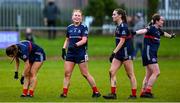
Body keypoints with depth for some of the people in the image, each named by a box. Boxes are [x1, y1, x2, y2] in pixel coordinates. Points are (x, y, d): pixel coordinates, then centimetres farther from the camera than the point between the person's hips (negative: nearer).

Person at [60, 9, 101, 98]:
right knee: (67, 73, -2)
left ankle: (96, 92, 9)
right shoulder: (69, 28, 9)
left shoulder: (83, 27, -4)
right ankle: (64, 93, 0)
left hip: (81, 53, -5)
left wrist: (75, 45, -27)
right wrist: (64, 49, 6)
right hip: (70, 53, 5)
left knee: (85, 74, -1)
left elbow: (84, 40, -14)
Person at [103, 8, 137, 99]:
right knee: (112, 71, 2)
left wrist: (114, 52, -20)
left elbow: (122, 41, -18)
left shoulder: (123, 26, -14)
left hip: (126, 52, -10)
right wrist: (114, 53, 19)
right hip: (119, 53, 10)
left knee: (130, 74, -2)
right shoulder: (118, 26, 14)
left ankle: (134, 94, 4)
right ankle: (113, 93, 0)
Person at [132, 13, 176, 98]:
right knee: (156, 72, -13)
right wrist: (135, 32, -54)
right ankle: (147, 91, -12)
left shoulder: (158, 30, 14)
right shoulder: (152, 28, -13)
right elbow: (144, 31, -34)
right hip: (149, 53, -10)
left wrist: (170, 36, 57)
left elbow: (163, 33, 37)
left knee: (149, 75, 11)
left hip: (152, 54, 10)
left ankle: (143, 92, 14)